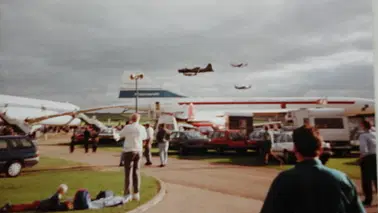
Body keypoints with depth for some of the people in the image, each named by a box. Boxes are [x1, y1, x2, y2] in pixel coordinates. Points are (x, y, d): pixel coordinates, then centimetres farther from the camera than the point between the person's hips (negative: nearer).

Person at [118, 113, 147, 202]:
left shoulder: (127, 127, -10)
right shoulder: (142, 128, 1)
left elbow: (121, 135, 8)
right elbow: (144, 137, 20)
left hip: (128, 151, -4)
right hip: (138, 151, 4)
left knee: (127, 173, 1)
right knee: (136, 172, 11)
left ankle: (127, 194, 0)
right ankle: (136, 194, 12)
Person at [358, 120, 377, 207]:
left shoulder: (363, 135, -15)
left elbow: (364, 150, -24)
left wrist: (361, 157, -8)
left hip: (367, 158, -6)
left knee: (366, 179, 6)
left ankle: (368, 200, 13)